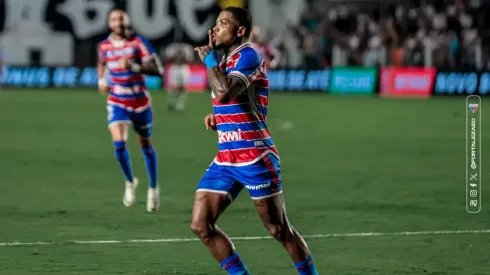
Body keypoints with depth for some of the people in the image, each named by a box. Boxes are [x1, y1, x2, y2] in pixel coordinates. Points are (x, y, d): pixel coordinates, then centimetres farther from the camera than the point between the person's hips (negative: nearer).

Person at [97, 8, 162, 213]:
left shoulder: (138, 42, -12)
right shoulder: (104, 46, 0)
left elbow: (155, 69, -20)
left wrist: (133, 66, -34)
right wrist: (102, 80, 6)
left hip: (140, 102, -1)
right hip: (117, 102, 1)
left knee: (146, 146, 11)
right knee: (119, 143, -18)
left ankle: (153, 188, 30)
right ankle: (130, 182, 7)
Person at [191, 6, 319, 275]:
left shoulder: (248, 56, -12)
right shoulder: (226, 60, 16)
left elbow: (224, 92, -28)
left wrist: (209, 59, -14)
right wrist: (215, 116, 9)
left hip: (255, 159, -9)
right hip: (225, 159, 9)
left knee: (279, 230, -2)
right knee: (200, 225, -1)